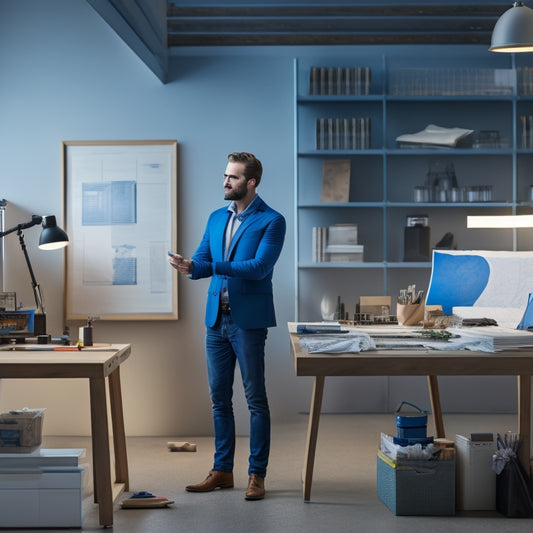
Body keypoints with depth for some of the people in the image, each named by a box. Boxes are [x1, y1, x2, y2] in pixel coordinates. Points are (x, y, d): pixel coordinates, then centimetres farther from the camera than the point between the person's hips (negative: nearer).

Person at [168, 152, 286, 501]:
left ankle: (257, 475, 6)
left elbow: (259, 267, -18)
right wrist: (190, 266, -12)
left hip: (248, 320, -6)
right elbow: (203, 260, 12)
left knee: (255, 399, -1)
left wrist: (212, 266, -25)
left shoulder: (271, 221, -6)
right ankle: (222, 471, 19)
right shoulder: (217, 218, 14)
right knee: (219, 397, 10)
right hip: (216, 318, 7)